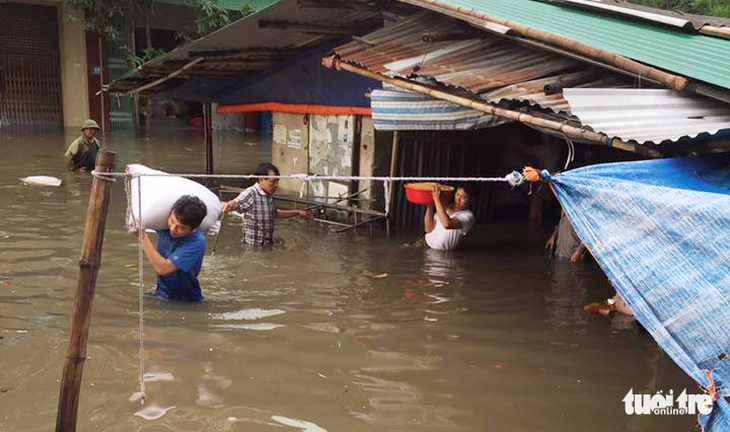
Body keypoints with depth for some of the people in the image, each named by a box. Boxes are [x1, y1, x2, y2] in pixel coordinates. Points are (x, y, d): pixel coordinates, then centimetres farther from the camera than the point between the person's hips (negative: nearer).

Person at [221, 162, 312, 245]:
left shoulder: (268, 196, 8)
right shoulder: (250, 194, -18)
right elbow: (236, 203, -37)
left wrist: (297, 212, 27)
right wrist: (229, 205, -61)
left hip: (268, 245, 8)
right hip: (252, 247, -7)